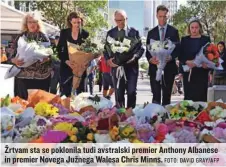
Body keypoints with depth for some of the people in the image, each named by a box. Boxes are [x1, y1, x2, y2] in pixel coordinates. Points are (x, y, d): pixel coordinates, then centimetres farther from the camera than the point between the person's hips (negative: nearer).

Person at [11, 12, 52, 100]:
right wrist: (15, 60, -14)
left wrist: (47, 58, -15)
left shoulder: (43, 37, 4)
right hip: (23, 76, 1)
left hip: (41, 76, -1)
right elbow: (13, 56, 7)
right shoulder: (21, 37, 6)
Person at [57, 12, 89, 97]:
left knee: (81, 91, 7)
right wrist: (63, 59, -9)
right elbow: (59, 48, 5)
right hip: (66, 66, 0)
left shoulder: (85, 34, 0)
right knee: (65, 91, 2)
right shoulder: (64, 32, 2)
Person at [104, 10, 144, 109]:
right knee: (118, 94, 6)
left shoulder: (134, 32, 6)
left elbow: (141, 48, 3)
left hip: (131, 66, -1)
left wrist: (135, 56, -18)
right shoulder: (110, 33, 10)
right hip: (116, 66, 1)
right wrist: (108, 59, -11)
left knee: (131, 92, -3)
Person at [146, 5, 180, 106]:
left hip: (169, 68, 0)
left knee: (167, 95, 6)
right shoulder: (151, 32, 10)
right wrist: (150, 59, -15)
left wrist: (171, 57, -19)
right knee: (156, 95, -2)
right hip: (154, 67, 1)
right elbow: (147, 50, 6)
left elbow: (178, 48, 1)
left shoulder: (174, 31, 6)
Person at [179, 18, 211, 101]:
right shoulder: (184, 39, 9)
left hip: (201, 73, -1)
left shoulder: (206, 39, 7)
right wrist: (187, 62, -15)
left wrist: (207, 64, -15)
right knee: (188, 95, -1)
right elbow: (180, 56, 5)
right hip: (188, 72, 1)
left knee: (201, 96, -5)